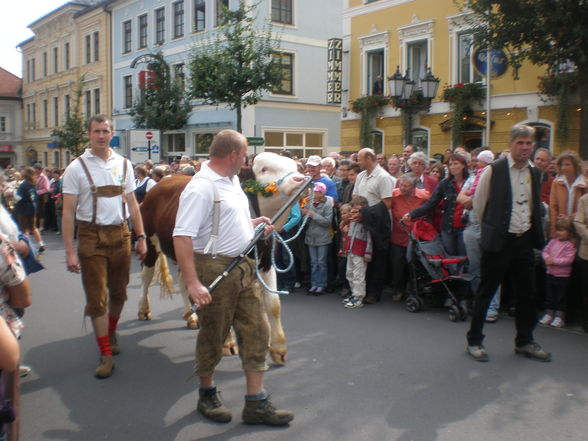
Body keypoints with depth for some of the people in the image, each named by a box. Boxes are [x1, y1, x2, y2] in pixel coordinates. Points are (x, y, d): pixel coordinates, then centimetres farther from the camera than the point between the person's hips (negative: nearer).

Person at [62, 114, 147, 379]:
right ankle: (106, 354, 8)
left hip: (120, 234, 3)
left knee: (118, 293, 15)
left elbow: (132, 204, 12)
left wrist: (141, 237, 6)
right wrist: (69, 252, -11)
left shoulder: (124, 164, 7)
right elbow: (68, 212, -6)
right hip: (91, 236, -3)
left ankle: (111, 333, 40)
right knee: (96, 297, -2)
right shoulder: (77, 168, -3)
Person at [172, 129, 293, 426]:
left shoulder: (232, 180, 11)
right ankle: (207, 395, 30)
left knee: (256, 333, 8)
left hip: (245, 267, 9)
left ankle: (256, 403, 17)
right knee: (212, 337, 8)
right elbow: (182, 237, -25)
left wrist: (253, 223, 9)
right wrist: (192, 283, -30)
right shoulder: (201, 187, -18)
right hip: (215, 269, -9)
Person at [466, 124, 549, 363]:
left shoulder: (534, 173, 8)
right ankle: (474, 341, 16)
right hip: (499, 242, -6)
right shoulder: (494, 170, -10)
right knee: (485, 292, 3)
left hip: (524, 241, 6)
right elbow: (478, 204, -1)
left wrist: (533, 232, 16)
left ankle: (524, 341, 27)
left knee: (527, 293, 12)